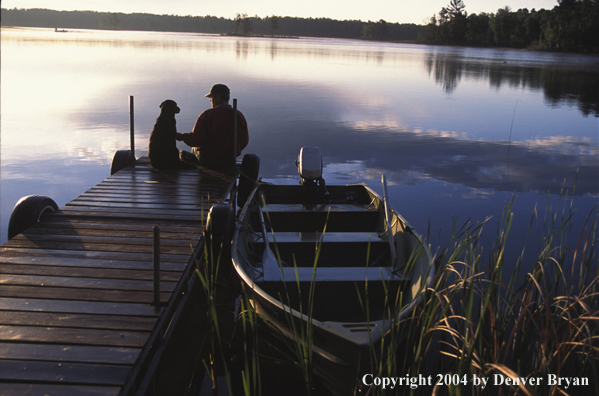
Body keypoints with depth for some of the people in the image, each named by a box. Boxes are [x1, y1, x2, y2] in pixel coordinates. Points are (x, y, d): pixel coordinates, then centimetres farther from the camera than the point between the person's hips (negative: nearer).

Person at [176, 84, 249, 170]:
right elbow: (244, 142, 0)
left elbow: (195, 140, -20)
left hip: (207, 162, -4)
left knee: (194, 148, 29)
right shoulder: (239, 116, -6)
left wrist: (182, 137, -1)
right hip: (230, 162, 4)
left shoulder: (207, 115, -18)